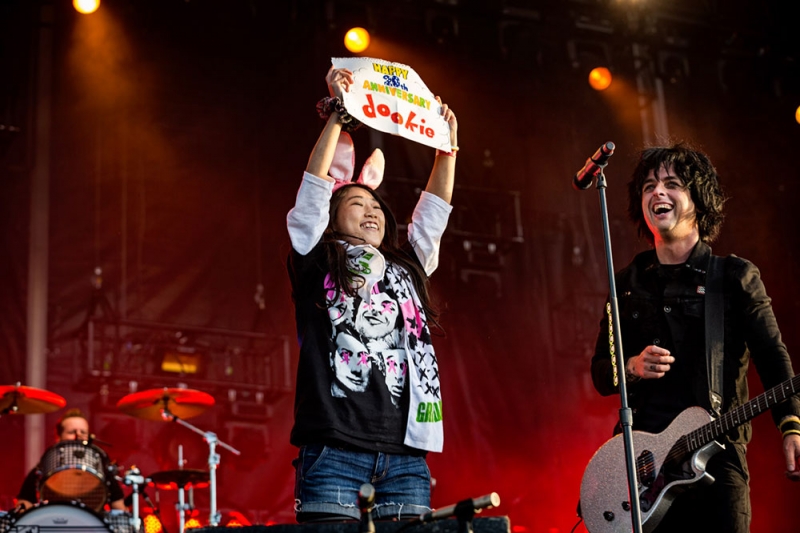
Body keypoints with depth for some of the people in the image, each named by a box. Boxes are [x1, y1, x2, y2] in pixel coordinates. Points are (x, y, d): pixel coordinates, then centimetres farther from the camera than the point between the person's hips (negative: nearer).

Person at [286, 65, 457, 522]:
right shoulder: (317, 261, 9)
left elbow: (435, 209, 23)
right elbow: (316, 186, 0)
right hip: (336, 445, -5)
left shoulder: (407, 266, 23)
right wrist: (337, 116, -3)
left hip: (406, 450, 5)